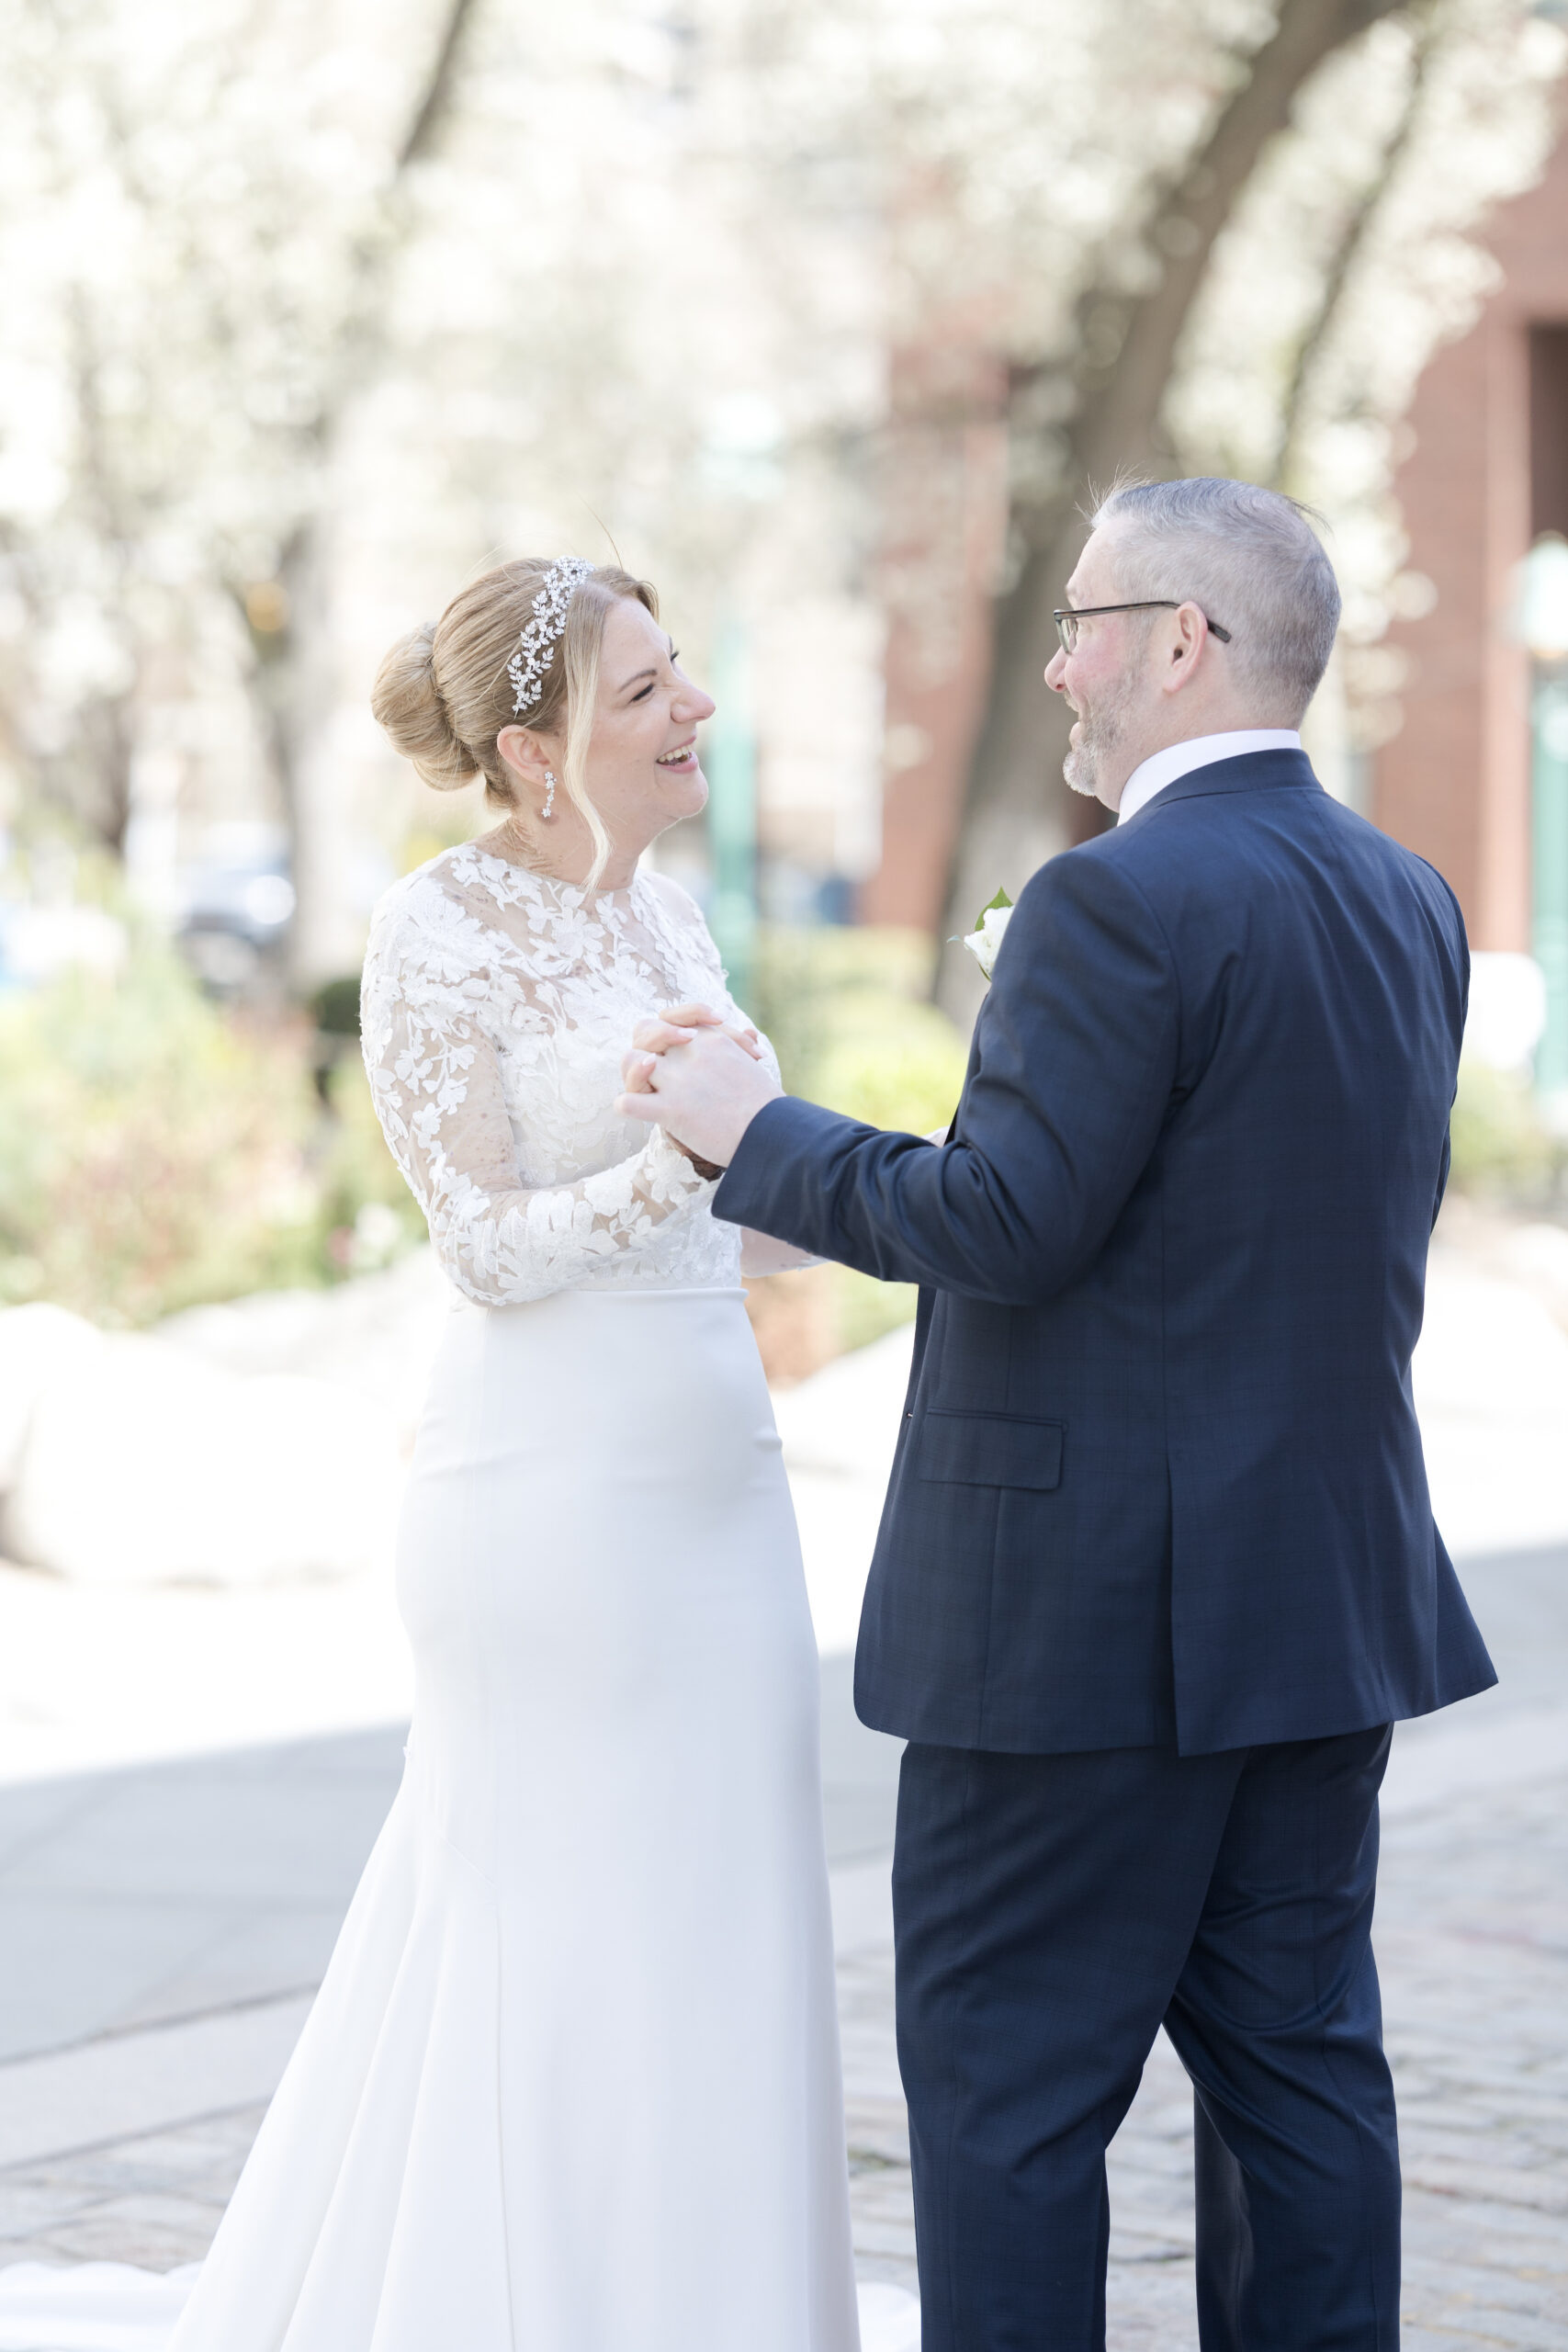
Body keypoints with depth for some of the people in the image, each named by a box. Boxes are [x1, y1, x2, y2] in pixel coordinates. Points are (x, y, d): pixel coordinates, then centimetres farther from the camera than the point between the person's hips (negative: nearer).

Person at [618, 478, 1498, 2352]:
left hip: (1090, 1612, -8)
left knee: (1008, 2076, 2)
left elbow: (1005, 1225, -22)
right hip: (1328, 1589, 8)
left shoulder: (1120, 901, -17)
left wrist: (754, 1131, -10)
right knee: (1295, 2056, 13)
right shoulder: (1407, 900, 10)